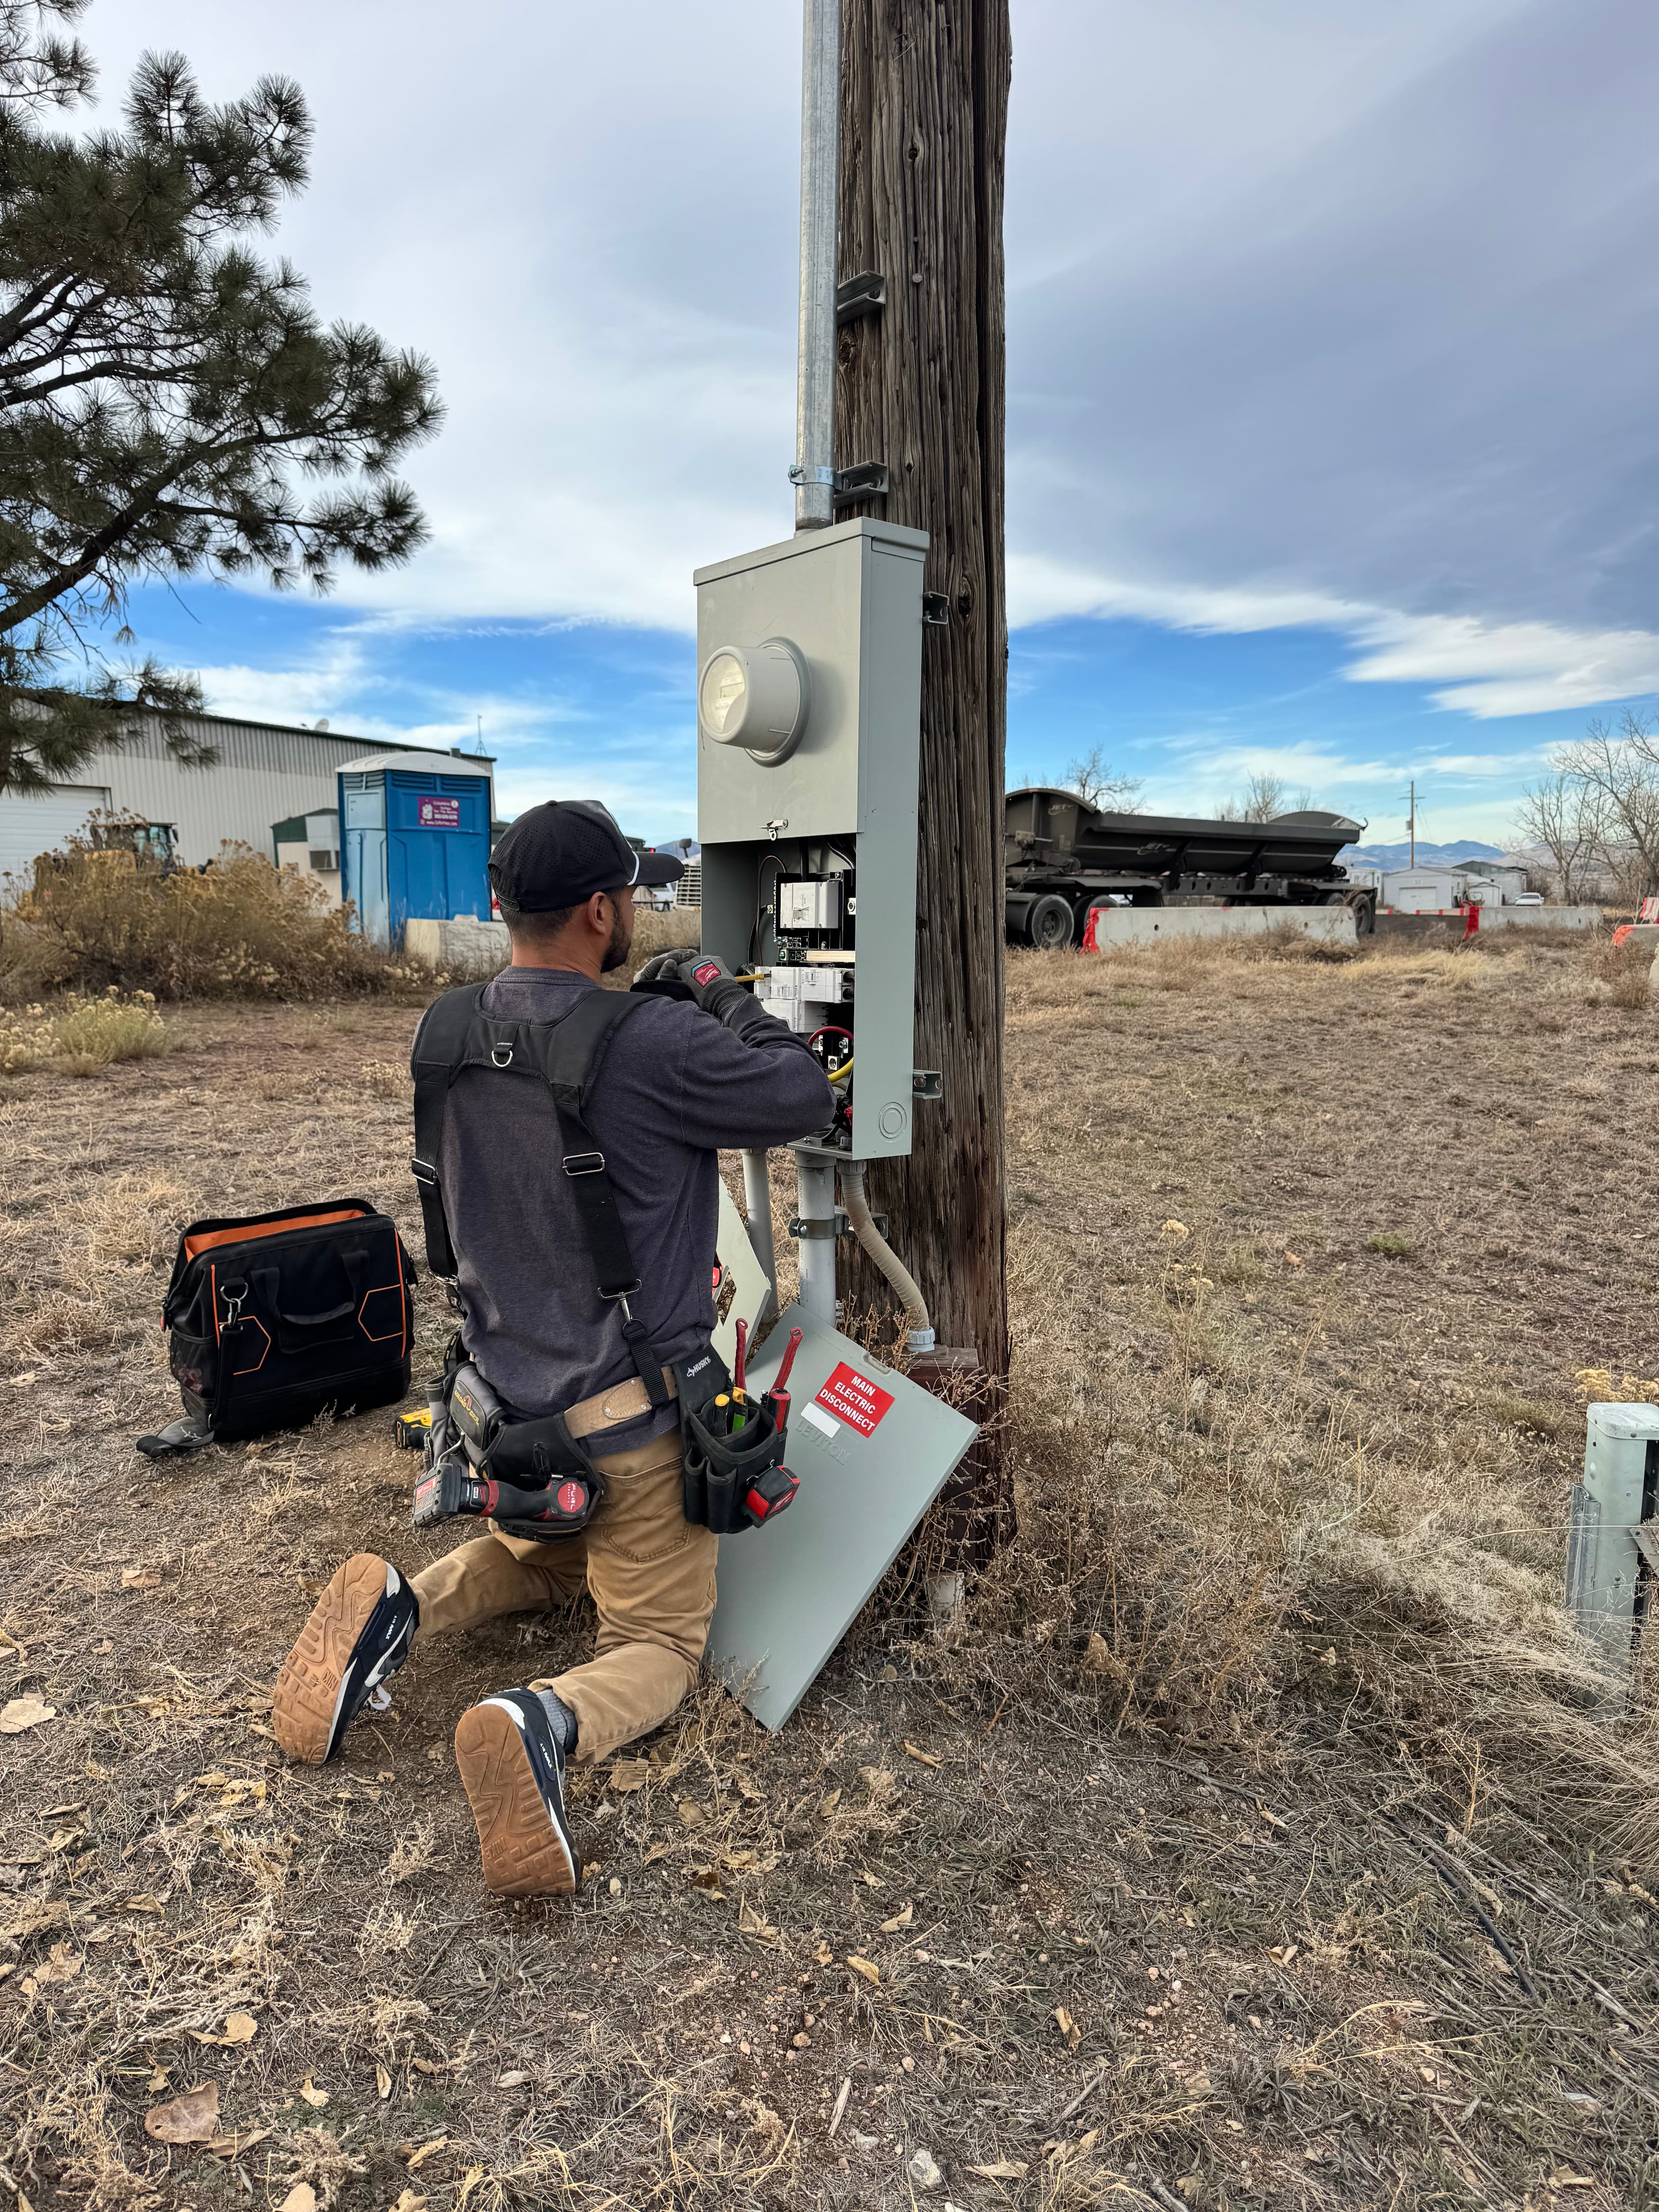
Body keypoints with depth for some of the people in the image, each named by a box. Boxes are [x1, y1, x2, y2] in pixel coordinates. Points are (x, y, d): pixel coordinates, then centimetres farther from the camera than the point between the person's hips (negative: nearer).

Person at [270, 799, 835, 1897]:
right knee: (659, 1645, 14)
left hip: (506, 1400, 6)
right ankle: (548, 1725, -17)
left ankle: (398, 1607, 5)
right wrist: (725, 995, 0)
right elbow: (807, 1098, -12)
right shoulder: (652, 1044, -25)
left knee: (536, 1565, 34)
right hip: (626, 1417, -6)